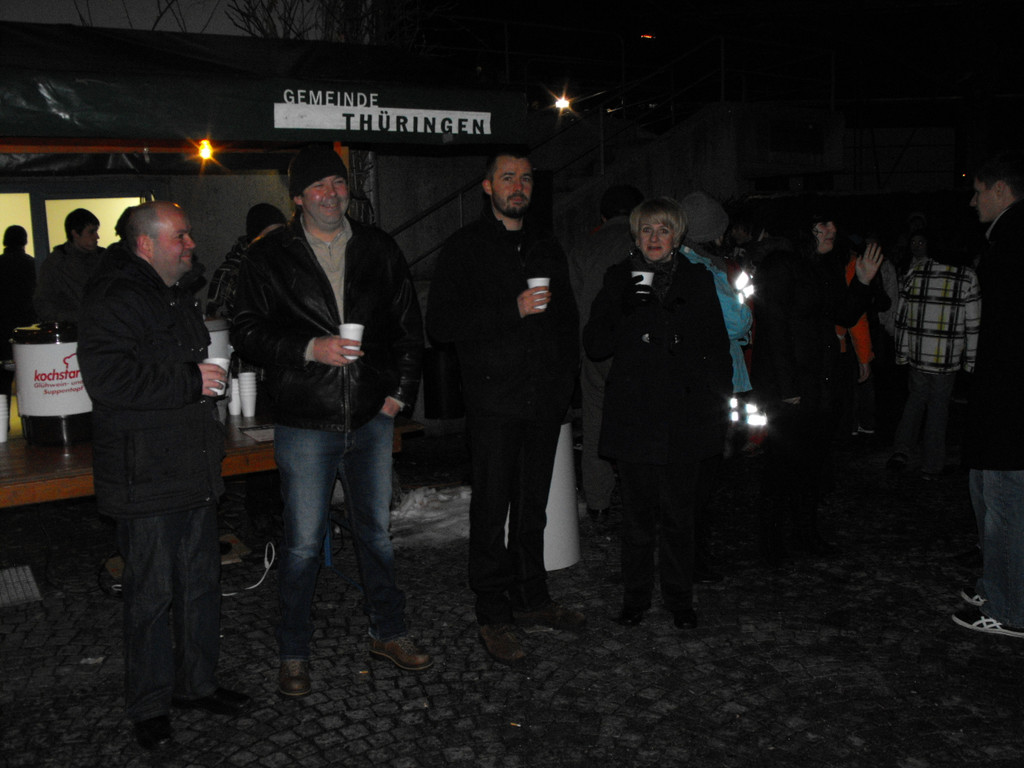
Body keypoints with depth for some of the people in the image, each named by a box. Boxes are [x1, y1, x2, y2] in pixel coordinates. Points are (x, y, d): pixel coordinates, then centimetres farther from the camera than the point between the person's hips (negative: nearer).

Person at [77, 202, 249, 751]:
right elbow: (107, 377, -25)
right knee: (151, 593, 1)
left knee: (200, 583, 15)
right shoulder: (113, 298, -13)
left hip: (192, 470, 9)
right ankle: (149, 706, 17)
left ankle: (196, 684, 30)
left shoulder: (177, 294, 18)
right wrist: (190, 382, -21)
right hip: (145, 477, -9)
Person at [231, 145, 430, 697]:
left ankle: (387, 632, 33)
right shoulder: (268, 258, -2)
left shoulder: (378, 250, 7)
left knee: (376, 531, 15)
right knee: (304, 544, 4)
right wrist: (311, 349, -20)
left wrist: (399, 393, 3)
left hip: (372, 418, 3)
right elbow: (248, 334, -5)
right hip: (305, 424, -3)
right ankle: (293, 652, 21)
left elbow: (409, 326, 11)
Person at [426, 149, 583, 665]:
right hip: (494, 401, -5)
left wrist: (565, 379, 10)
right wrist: (513, 310, -18)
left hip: (545, 401, 5)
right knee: (492, 508, 0)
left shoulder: (547, 248, 17)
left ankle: (532, 598, 26)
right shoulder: (465, 247, -1)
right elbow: (440, 323, -10)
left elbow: (568, 319, 23)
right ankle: (494, 614, 11)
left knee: (533, 506, 13)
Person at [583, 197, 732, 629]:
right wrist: (622, 309, -16)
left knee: (679, 515, 7)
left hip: (685, 419, 1)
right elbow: (594, 346, 0)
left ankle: (679, 598, 22)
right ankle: (635, 597, 21)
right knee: (638, 515, 6)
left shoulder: (697, 281, 8)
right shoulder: (619, 280, 6)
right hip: (634, 419, 0)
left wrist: (719, 405, 3)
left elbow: (717, 349, 11)